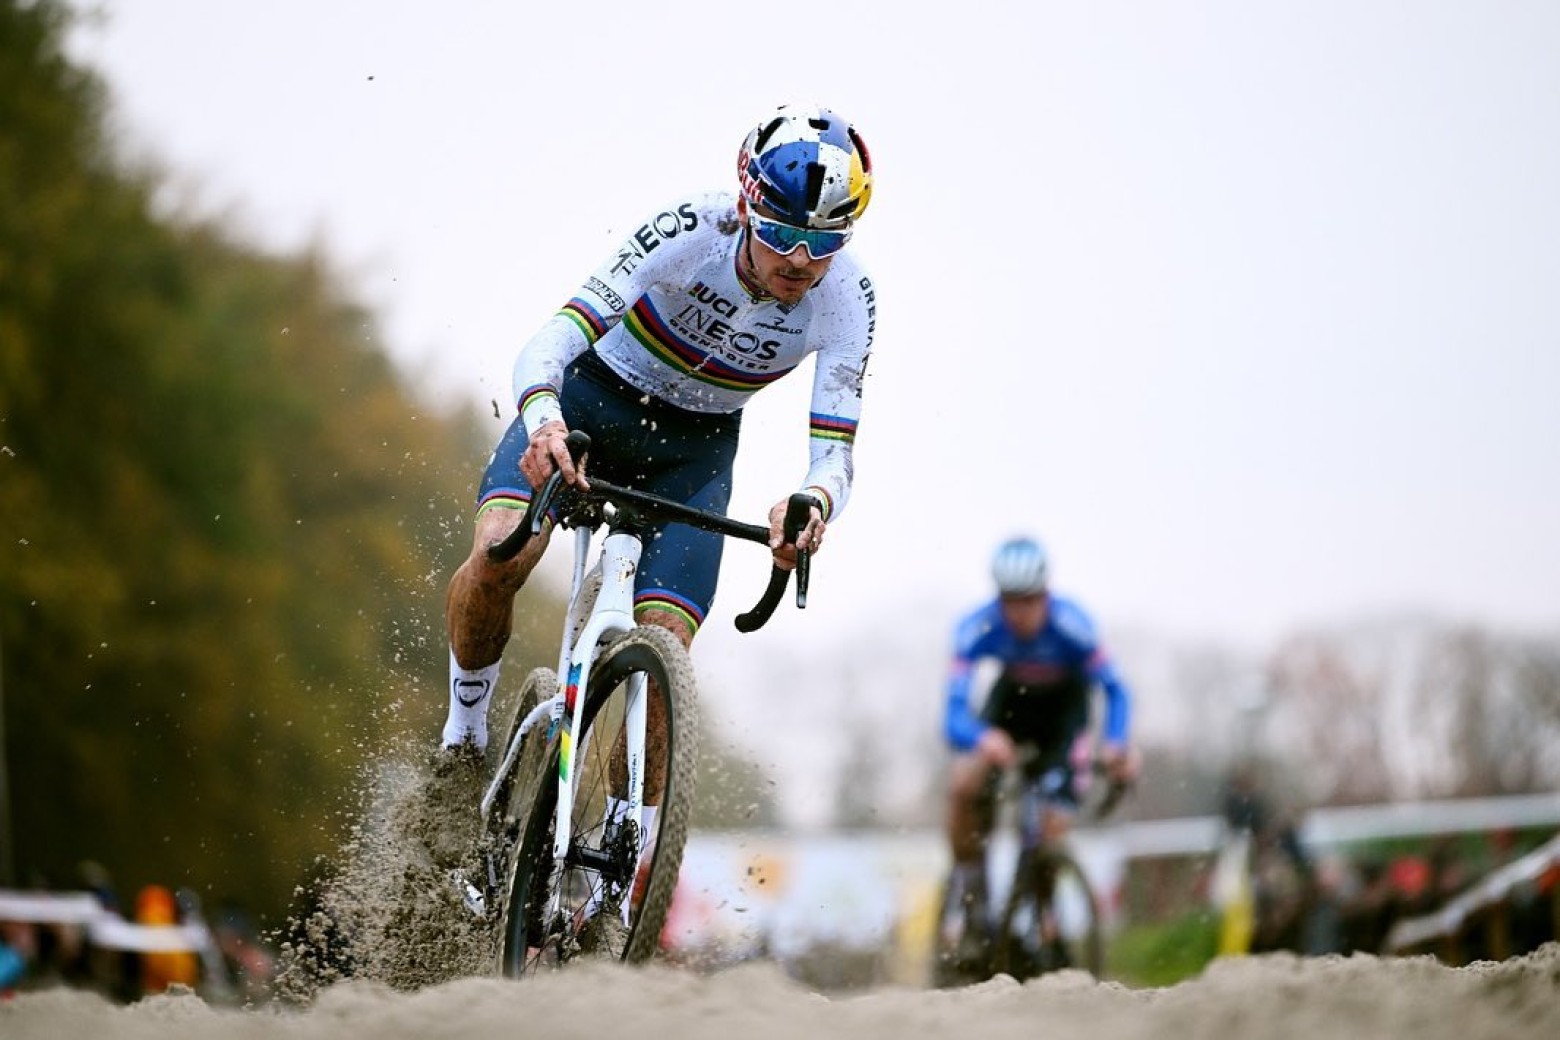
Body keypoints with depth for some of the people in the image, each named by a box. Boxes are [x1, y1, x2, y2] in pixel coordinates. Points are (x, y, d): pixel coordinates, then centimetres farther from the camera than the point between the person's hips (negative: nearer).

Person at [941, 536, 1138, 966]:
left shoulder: (1070, 624, -34)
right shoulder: (977, 628, -32)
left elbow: (1114, 689, -25)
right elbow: (954, 715, -37)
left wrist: (1115, 744, -44)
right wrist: (982, 738, -59)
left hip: (1064, 704, -1)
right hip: (1011, 697, 1)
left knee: (1053, 827, -17)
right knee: (964, 785, -25)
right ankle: (972, 907, -6)